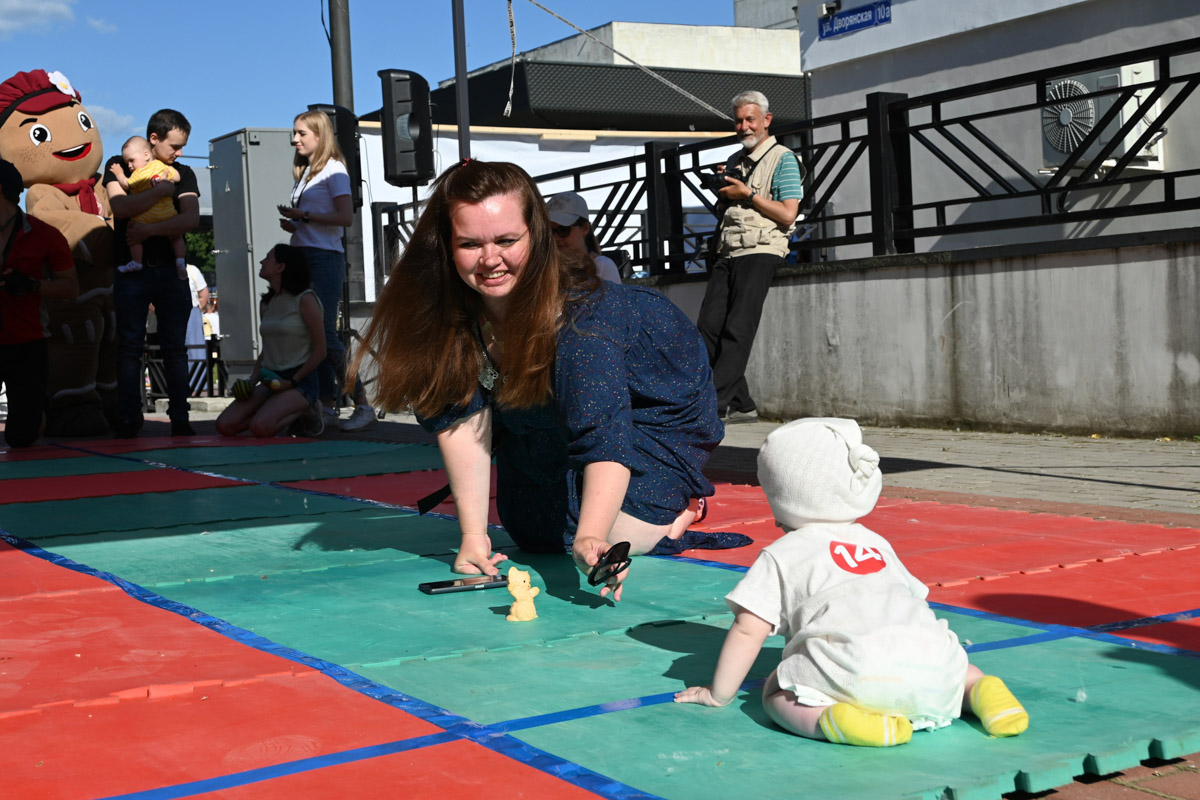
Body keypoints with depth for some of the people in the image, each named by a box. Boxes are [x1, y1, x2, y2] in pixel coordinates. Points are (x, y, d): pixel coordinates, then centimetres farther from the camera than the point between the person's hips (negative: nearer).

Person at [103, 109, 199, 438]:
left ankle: (179, 418, 0)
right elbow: (120, 207, -14)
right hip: (131, 271, -2)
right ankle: (128, 420, -2)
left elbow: (191, 218, -5)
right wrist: (160, 190, -11)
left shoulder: (183, 173, 11)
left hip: (171, 271, 2)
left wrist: (150, 229, -14)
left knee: (175, 347, 0)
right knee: (130, 346, -3)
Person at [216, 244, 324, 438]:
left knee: (260, 427, -30)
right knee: (225, 425, -12)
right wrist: (251, 382, 4)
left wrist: (292, 382, -14)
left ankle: (305, 410, -1)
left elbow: (320, 351, -9)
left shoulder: (305, 300, -7)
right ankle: (293, 413, 5)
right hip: (271, 379, 7)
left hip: (301, 380, -7)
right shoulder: (266, 304, 14)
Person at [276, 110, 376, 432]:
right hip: (302, 257, 8)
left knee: (325, 334, -14)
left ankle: (363, 405, -11)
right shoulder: (304, 172, 21)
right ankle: (327, 406, 6)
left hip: (325, 258, -8)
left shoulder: (333, 170, -4)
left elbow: (346, 217, -16)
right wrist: (291, 223, 4)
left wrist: (303, 217, -15)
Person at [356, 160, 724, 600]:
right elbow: (462, 414, -24)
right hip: (544, 416, 5)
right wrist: (473, 535, -31)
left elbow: (604, 433, -49)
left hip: (654, 407, -5)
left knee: (616, 532, -17)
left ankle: (677, 499, 13)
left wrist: (590, 538, -65)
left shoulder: (583, 312, -40)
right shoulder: (444, 306, -26)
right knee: (536, 535, 2)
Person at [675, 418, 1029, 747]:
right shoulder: (877, 543, 34)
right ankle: (981, 691, 2)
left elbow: (748, 629, 12)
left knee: (777, 692, 11)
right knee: (953, 665, 36)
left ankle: (826, 719, -20)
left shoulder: (781, 555, 18)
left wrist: (718, 694, 23)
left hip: (856, 667, -6)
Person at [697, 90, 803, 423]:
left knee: (737, 329, -14)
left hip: (760, 251, -7)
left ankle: (714, 403, -17)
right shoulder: (734, 161, 24)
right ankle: (740, 404, -3)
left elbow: (787, 214, -8)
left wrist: (747, 195, -8)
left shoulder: (783, 159, 1)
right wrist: (722, 191, 12)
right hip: (727, 253, 7)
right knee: (708, 326, -6)